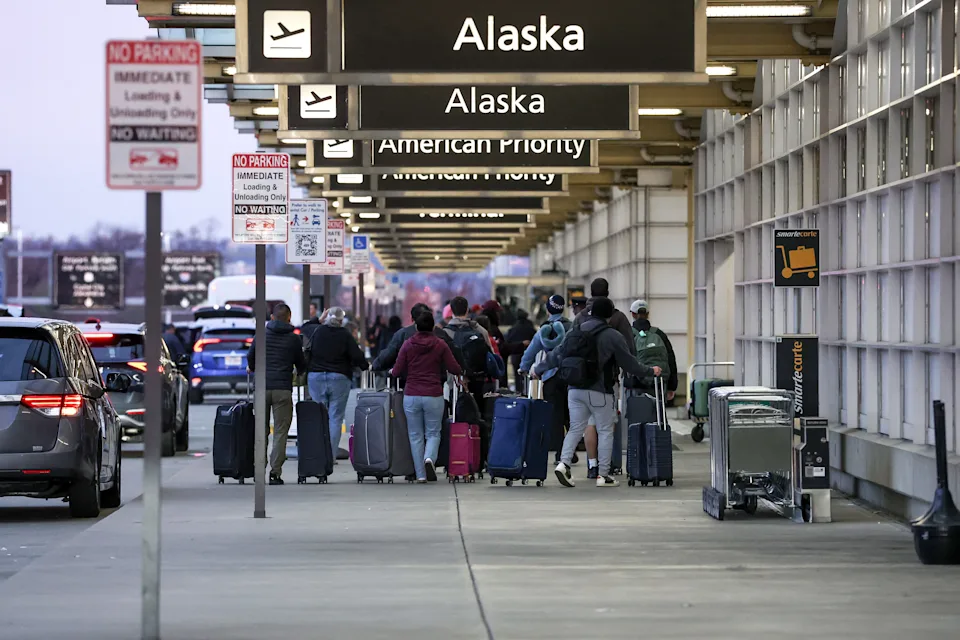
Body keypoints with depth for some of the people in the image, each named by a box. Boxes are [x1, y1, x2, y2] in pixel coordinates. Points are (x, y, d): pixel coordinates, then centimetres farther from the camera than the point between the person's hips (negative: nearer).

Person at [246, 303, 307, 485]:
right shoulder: (294, 339, 3)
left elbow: (250, 356, 14)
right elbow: (301, 365, 13)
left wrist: (254, 369, 37)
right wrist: (298, 372, 37)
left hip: (263, 387, 2)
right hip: (283, 388, -2)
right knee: (280, 431, 0)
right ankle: (275, 471, -8)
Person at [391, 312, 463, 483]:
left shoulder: (408, 345, 1)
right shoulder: (440, 345, -1)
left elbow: (397, 371, 1)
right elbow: (454, 369, -2)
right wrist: (461, 372, 21)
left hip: (411, 396, 1)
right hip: (434, 396, -1)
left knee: (415, 435, 8)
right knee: (433, 433, 10)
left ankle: (420, 474, 3)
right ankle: (429, 457, -20)